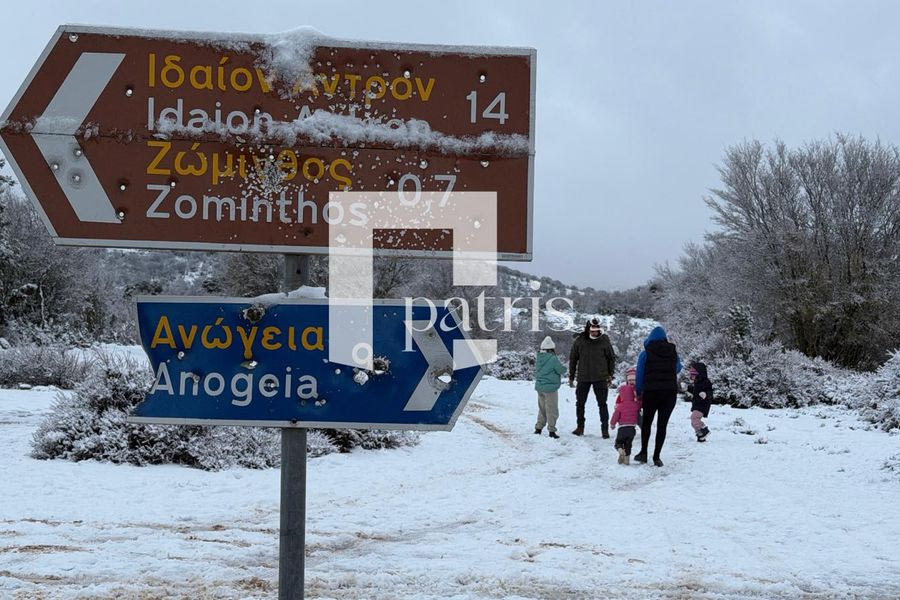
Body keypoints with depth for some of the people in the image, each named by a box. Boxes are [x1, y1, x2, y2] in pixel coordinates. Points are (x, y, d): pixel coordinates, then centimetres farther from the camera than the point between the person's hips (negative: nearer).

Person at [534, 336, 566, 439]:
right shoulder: (553, 359, -19)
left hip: (539, 387, 7)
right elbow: (562, 370, -10)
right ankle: (551, 430, 4)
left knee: (542, 408, 20)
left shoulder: (538, 358, 2)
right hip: (550, 388, -7)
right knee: (552, 411, 2)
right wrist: (561, 366, 11)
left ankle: (538, 428, 25)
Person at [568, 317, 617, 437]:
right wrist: (571, 377, 8)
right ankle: (580, 427, 23)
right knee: (580, 403, 9)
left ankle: (605, 428, 5)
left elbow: (611, 358, 7)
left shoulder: (604, 341, -4)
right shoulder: (580, 341, -2)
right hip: (583, 378, 2)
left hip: (600, 378, -2)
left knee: (602, 404, -1)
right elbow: (573, 359, 7)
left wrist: (610, 375, 2)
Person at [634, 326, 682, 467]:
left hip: (651, 392, -2)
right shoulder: (673, 352, 7)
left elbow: (639, 376, 1)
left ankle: (643, 453, 16)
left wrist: (638, 393, 14)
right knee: (662, 424, 6)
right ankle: (656, 457, 5)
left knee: (646, 422, 16)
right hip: (671, 392, 2)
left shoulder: (646, 354, -1)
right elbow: (678, 369, 24)